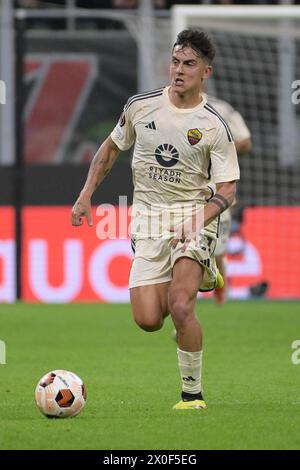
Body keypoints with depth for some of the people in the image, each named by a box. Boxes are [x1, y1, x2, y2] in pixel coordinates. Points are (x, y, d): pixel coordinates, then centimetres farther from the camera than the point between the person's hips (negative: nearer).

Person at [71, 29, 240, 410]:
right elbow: (111, 148, 17)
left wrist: (197, 220, -23)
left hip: (194, 215, -3)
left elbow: (227, 189, -6)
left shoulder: (214, 126, -8)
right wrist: (86, 195, 9)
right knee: (148, 321, -5)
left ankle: (193, 395, -6)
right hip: (148, 221, 3)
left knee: (180, 308, -24)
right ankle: (199, 275, 30)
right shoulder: (140, 106, 0)